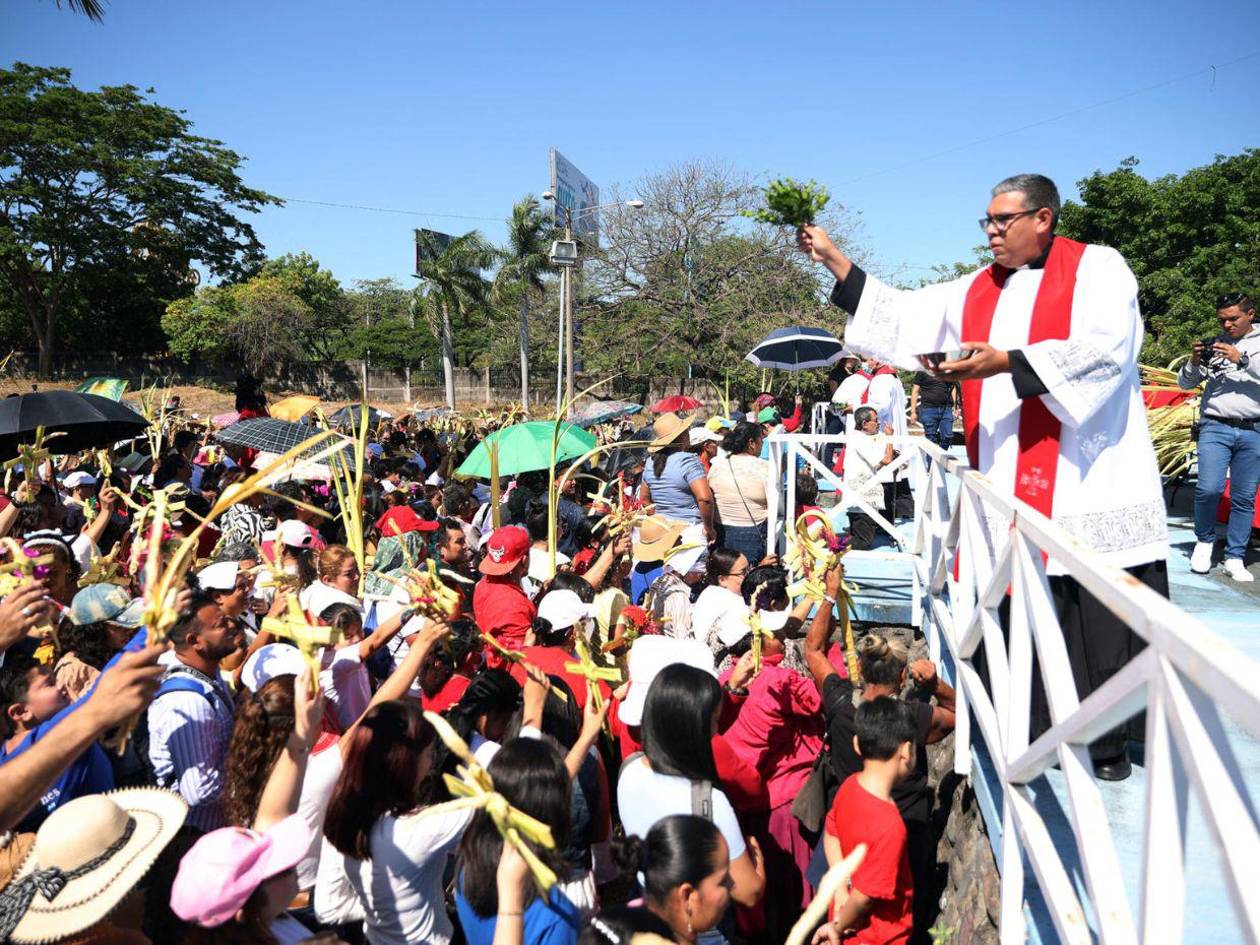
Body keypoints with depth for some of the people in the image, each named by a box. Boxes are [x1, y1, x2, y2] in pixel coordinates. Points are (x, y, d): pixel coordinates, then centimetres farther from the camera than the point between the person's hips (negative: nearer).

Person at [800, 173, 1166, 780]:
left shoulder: (1096, 267, 1)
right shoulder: (979, 291, 18)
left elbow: (1107, 346, -14)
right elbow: (904, 316, 15)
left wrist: (1008, 361, -21)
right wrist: (833, 260, 9)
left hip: (1089, 479, -5)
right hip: (1013, 484, 5)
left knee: (1103, 612, -1)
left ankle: (1111, 741, 13)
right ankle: (1044, 737, 17)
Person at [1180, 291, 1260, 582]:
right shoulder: (1214, 345, 11)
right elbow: (1185, 383, 12)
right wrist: (1194, 362, -7)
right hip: (1216, 427, 0)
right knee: (1208, 488, -14)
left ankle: (1235, 558, 11)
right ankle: (1204, 540, 11)